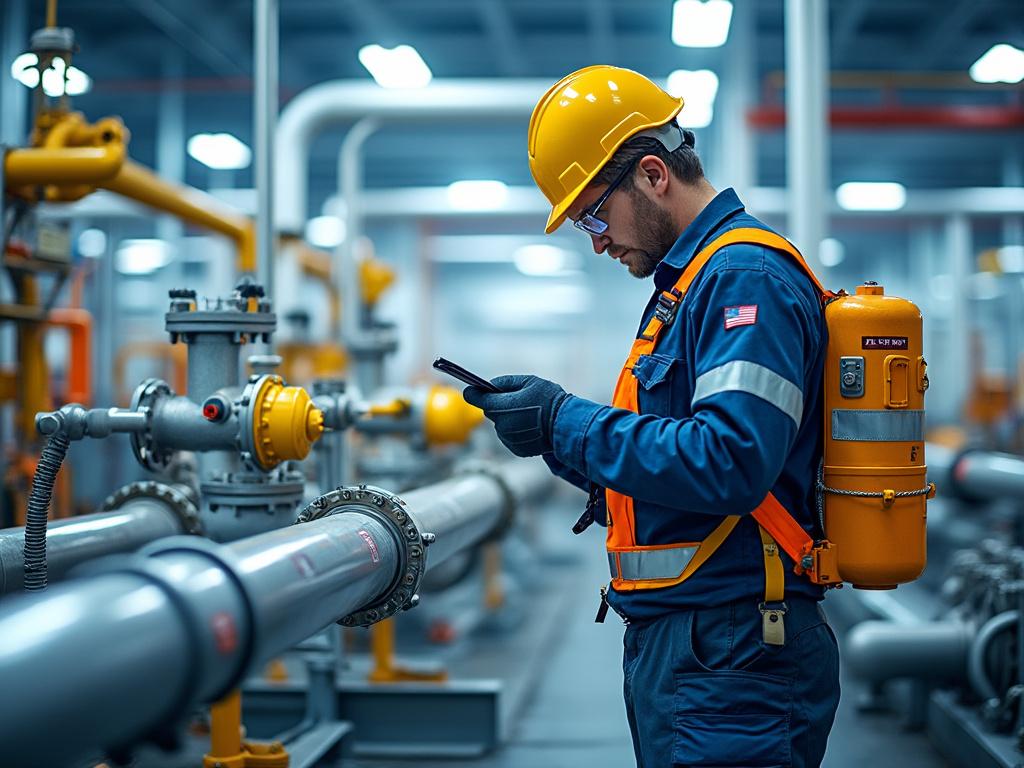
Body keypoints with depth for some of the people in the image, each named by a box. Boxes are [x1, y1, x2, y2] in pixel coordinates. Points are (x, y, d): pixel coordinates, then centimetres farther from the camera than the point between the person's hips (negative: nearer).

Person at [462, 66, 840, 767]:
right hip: (676, 642, 10)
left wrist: (567, 424, -18)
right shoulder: (689, 281, 18)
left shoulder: (746, 276, -15)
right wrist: (557, 429, 5)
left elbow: (730, 464, -27)